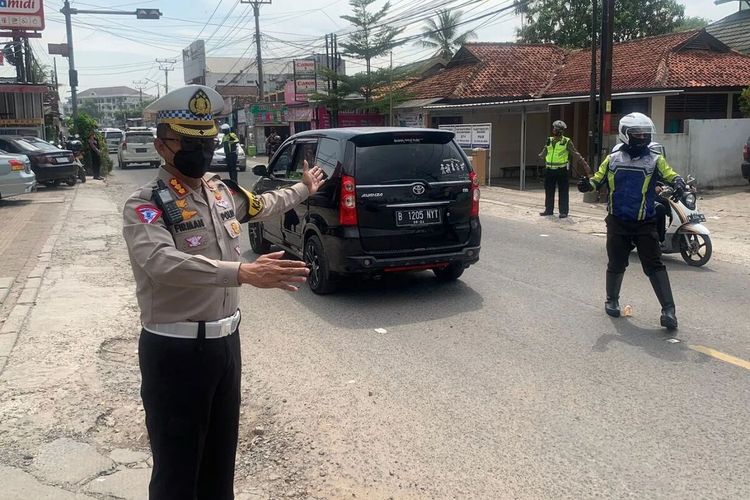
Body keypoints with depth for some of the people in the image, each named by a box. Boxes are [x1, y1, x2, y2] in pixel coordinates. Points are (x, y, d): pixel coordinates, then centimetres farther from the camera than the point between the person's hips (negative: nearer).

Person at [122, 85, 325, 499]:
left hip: (226, 341, 7)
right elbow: (164, 262, -37)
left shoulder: (223, 193, 6)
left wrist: (304, 188, 43)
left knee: (221, 457, 23)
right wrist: (244, 272, -49)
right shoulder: (145, 206, -17)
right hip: (175, 350, -7)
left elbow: (263, 205, 29)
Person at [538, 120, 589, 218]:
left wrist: (584, 164, -4)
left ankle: (563, 211, 4)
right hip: (549, 170, 5)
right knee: (549, 191, 9)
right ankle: (548, 209, 19)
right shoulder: (549, 141, 8)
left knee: (563, 192, -1)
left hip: (561, 170, -4)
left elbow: (575, 154, -1)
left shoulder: (566, 142, -4)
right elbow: (544, 153, 24)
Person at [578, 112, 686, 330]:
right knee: (616, 264, 12)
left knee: (654, 265, -5)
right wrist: (588, 184, -12)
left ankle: (668, 309, -2)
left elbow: (670, 175, -7)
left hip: (645, 223, -1)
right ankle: (612, 300, 33)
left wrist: (677, 182, -30)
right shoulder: (613, 159, 4)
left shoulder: (655, 160, 1)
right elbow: (599, 179, 10)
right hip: (617, 222, 1)